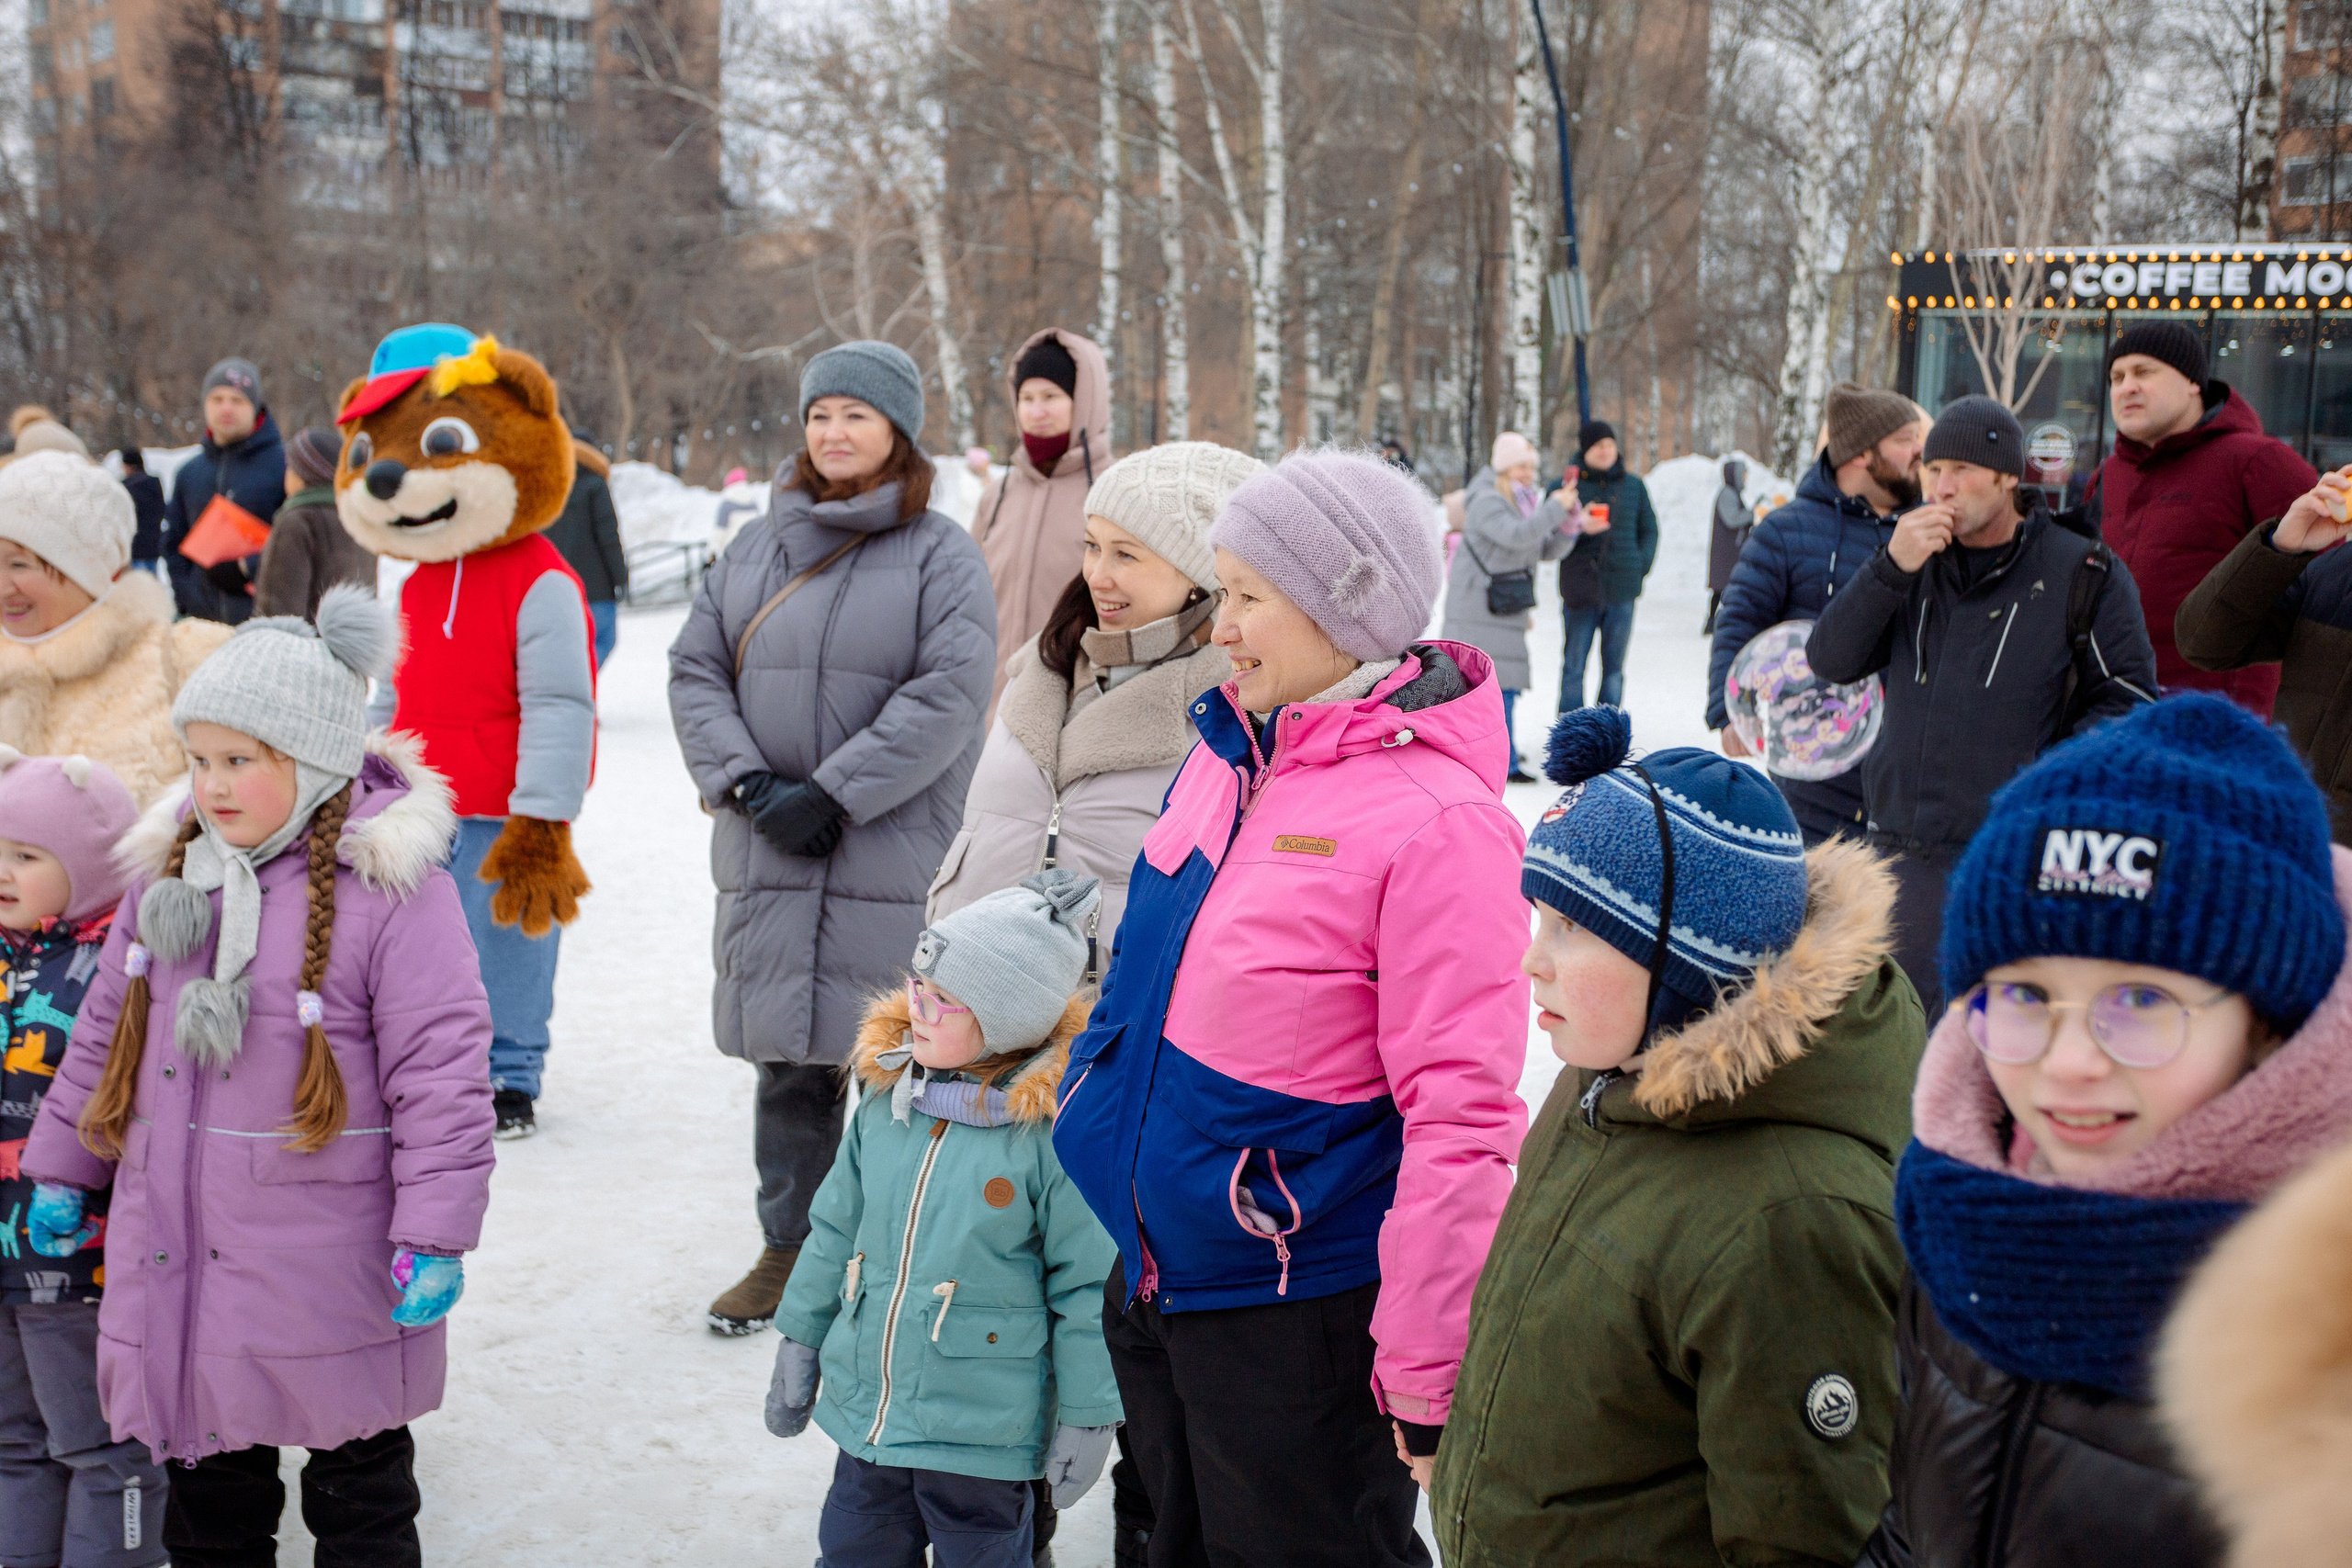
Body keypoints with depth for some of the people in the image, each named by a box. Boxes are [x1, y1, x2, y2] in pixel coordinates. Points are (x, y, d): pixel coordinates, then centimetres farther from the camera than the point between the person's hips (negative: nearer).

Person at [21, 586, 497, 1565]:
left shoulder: (391, 886, -14)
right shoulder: (169, 870, 6)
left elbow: (442, 1068, -16)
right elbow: (105, 1032, 17)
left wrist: (433, 1237, -18)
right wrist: (61, 1169, 19)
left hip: (330, 1267, -6)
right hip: (180, 1254, 6)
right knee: (208, 1485, 19)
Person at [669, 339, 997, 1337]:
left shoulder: (941, 555, -1)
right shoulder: (758, 546, 14)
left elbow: (947, 694, -11)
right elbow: (695, 668, 10)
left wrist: (834, 793, -14)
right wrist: (748, 782, -6)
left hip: (895, 852, -4)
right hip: (767, 851, 5)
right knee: (787, 1057, 10)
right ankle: (788, 1248, 23)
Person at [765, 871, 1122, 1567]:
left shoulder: (1054, 1127, -19)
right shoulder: (887, 1097, -1)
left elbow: (1089, 1288, -13)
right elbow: (835, 1231, 12)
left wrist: (1087, 1420, -9)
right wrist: (800, 1341, 17)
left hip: (980, 1430, -6)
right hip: (864, 1405, 6)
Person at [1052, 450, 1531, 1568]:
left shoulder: (1436, 818, -21)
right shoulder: (1227, 752, 2)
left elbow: (1461, 1116, -22)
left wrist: (1423, 1371, -20)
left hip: (1297, 1308, -8)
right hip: (1153, 1282, 8)